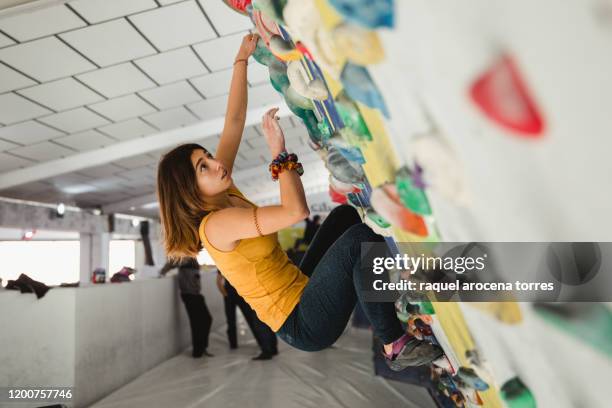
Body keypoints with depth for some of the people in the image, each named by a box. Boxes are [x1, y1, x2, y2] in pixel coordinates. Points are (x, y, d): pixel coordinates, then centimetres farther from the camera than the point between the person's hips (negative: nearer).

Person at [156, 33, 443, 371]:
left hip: (301, 290, 10)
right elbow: (295, 211, -34)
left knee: (345, 214, 12)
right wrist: (279, 152, -23)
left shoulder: (222, 194, 2)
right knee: (360, 239, -28)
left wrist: (242, 59, 4)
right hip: (303, 325, -9)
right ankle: (396, 347, -14)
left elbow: (234, 121, 4)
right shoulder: (216, 225, -24)